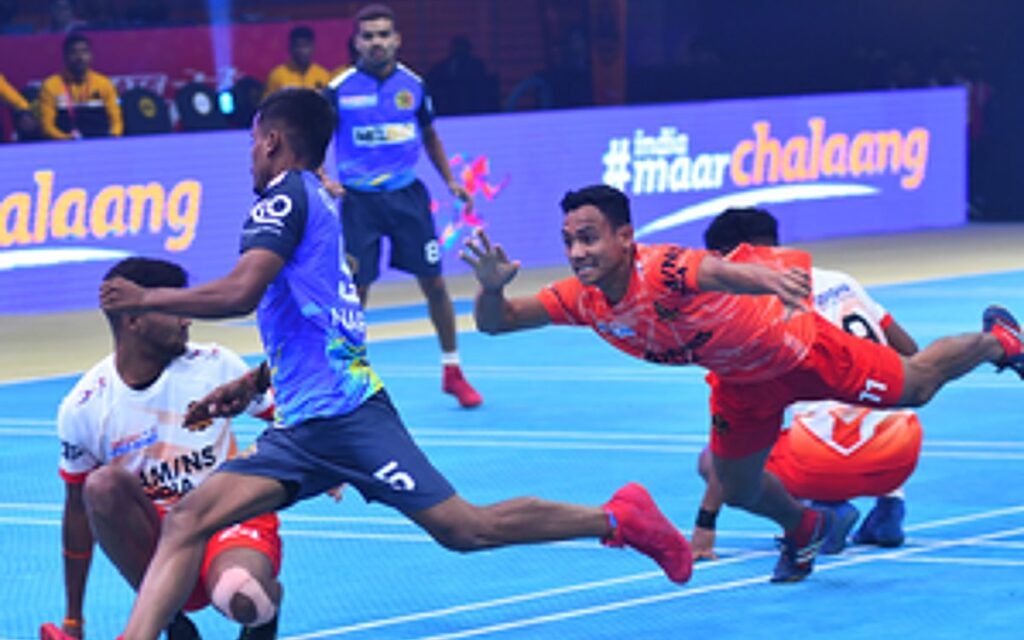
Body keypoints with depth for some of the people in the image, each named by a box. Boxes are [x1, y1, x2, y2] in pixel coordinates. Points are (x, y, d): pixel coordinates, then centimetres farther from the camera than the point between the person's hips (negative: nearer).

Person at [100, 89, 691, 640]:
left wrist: (145, 298, -8)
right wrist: (255, 382, 29)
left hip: (339, 412, -10)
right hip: (301, 428, 10)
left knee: (464, 529, -8)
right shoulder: (320, 204, 22)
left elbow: (240, 293, -19)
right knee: (187, 521, -4)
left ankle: (618, 520, 6)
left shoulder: (288, 194, -5)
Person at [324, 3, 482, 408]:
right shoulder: (339, 91, -7)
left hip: (407, 195, 3)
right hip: (358, 201, -2)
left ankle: (452, 372, 17)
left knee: (434, 284, 3)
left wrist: (449, 180, 11)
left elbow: (429, 136, 17)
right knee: (354, 292, -4)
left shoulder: (413, 85, 2)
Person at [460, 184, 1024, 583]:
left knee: (916, 385, 14)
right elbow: (494, 322, -16)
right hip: (742, 381, 6)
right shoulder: (582, 299, -21)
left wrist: (770, 277, -88)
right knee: (738, 490, 16)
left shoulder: (664, 271, -43)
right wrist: (491, 287, -40)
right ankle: (803, 529, 49)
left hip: (796, 349, -6)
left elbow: (721, 270, -65)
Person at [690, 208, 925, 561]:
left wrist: (705, 525, -3)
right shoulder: (840, 281, 15)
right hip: (904, 452, 7)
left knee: (712, 461, 11)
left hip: (832, 464, -6)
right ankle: (888, 504, 16)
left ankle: (826, 510, -8)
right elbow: (910, 354, 23)